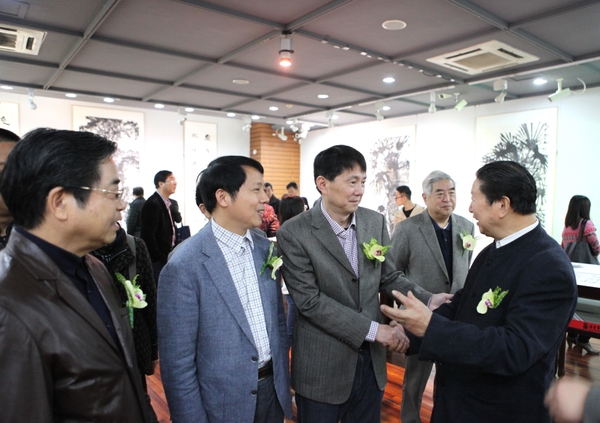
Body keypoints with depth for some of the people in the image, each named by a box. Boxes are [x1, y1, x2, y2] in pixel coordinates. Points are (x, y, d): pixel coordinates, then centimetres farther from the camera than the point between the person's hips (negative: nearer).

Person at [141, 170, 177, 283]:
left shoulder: (167, 203, 14)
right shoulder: (152, 204, -15)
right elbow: (148, 235, -19)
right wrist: (158, 259, -17)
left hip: (166, 256, 9)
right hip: (157, 260, -9)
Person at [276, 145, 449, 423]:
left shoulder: (375, 222, -1)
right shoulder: (294, 233, -16)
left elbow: (389, 277, 6)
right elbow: (310, 300, -19)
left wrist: (428, 300, -11)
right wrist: (373, 329, -20)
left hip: (371, 360, 5)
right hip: (322, 368, -4)